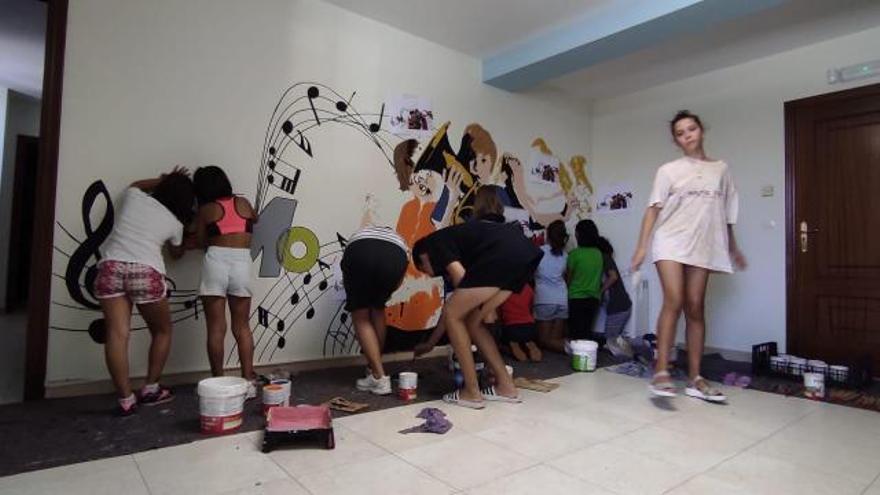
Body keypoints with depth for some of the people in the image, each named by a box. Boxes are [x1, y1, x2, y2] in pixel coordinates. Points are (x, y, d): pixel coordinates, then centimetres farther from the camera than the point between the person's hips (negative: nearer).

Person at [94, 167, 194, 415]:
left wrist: (163, 179, 46)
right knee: (162, 331, 16)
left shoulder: (134, 197, 17)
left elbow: (136, 185, 45)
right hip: (146, 272, -2)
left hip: (111, 267, 3)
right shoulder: (175, 223, 14)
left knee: (117, 334, -2)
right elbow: (176, 254, 32)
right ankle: (150, 389, 20)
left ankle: (126, 399, -3)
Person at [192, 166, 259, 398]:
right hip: (242, 262, 2)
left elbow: (201, 242, 10)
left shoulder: (205, 210, 6)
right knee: (242, 327, 11)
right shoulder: (243, 203, 12)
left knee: (216, 329, 5)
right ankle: (248, 382, 10)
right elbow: (254, 219, 32)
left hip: (216, 261, -2)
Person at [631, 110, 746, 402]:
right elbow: (654, 209, -3)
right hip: (670, 242, -3)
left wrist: (733, 248, 23)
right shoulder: (669, 170, 4)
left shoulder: (721, 169, 14)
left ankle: (695, 379, 8)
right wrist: (642, 246, -13)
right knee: (673, 302, -17)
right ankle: (661, 372, -14)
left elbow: (725, 213, 19)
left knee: (695, 308, 3)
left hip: (702, 246, 3)